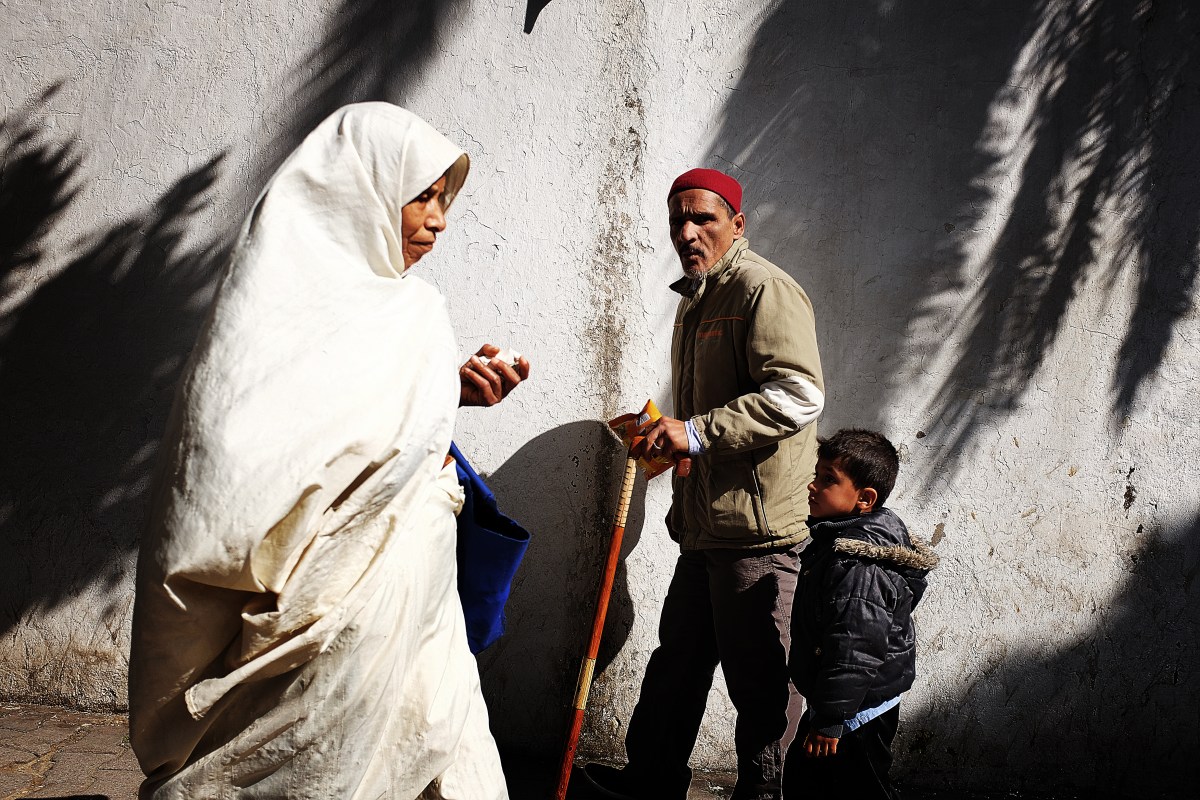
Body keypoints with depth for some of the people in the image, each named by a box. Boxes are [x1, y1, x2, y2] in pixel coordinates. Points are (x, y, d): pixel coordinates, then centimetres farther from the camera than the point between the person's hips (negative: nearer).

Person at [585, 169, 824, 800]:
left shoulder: (762, 288, -10)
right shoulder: (696, 301, 20)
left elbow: (799, 393, -23)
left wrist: (696, 432, -24)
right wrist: (662, 432, 19)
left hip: (757, 526, -9)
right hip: (705, 524, 10)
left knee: (755, 676, 0)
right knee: (678, 657, 18)